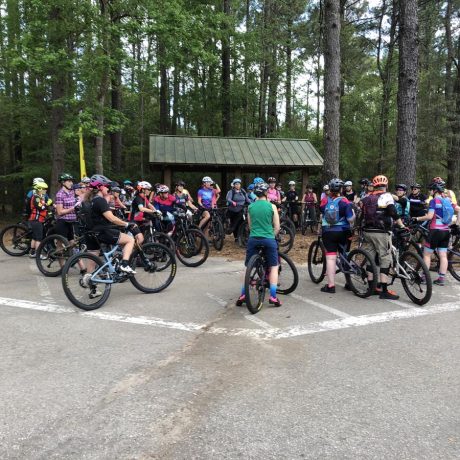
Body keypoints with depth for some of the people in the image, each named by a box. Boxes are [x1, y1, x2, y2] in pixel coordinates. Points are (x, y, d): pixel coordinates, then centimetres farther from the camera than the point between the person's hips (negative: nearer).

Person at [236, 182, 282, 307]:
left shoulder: (250, 206, 6)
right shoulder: (272, 206, -3)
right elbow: (277, 227, 1)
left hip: (253, 239, 3)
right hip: (268, 239, -3)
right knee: (273, 267, 10)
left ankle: (242, 295, 9)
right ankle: (273, 296, 3)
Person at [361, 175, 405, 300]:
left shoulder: (367, 197, 12)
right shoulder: (386, 196, -6)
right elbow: (394, 214, -15)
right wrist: (402, 226, -8)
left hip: (367, 232, 7)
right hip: (381, 232, -6)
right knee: (385, 259, -3)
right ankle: (384, 290, -5)